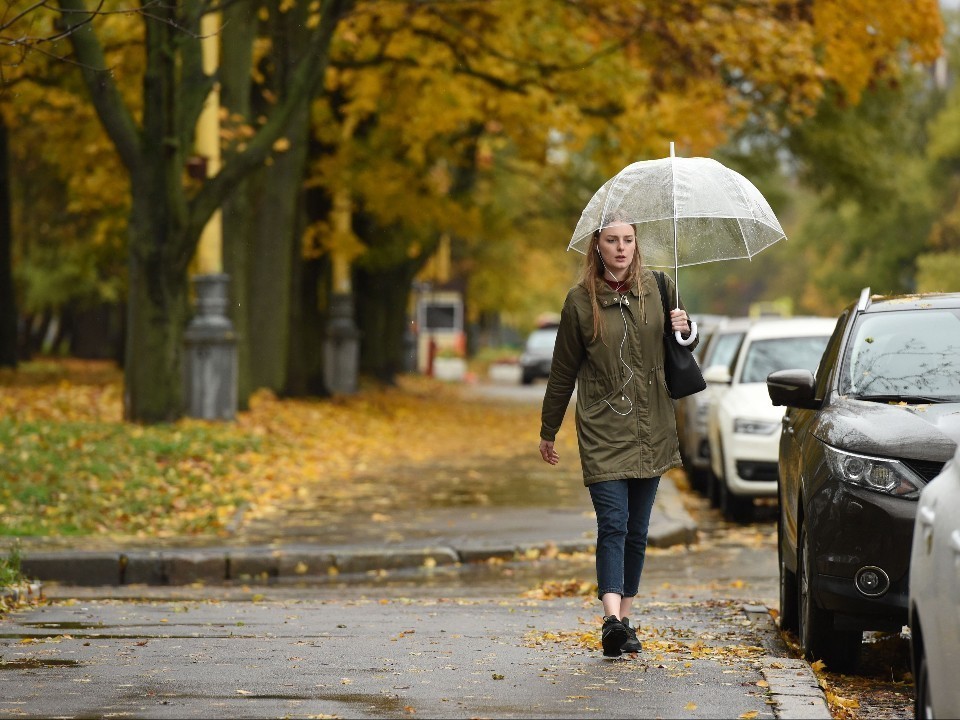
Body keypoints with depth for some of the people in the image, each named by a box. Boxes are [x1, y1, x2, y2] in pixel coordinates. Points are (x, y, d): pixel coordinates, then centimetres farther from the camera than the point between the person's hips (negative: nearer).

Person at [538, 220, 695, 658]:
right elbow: (563, 371, 6)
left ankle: (625, 618, 16)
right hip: (602, 429, -3)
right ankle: (612, 618, -24)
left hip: (651, 433, 3)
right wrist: (548, 432, 12)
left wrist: (685, 330, -8)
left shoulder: (659, 288, 3)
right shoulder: (580, 300, -2)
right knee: (613, 524, -15)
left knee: (636, 530, 8)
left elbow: (683, 349, 16)